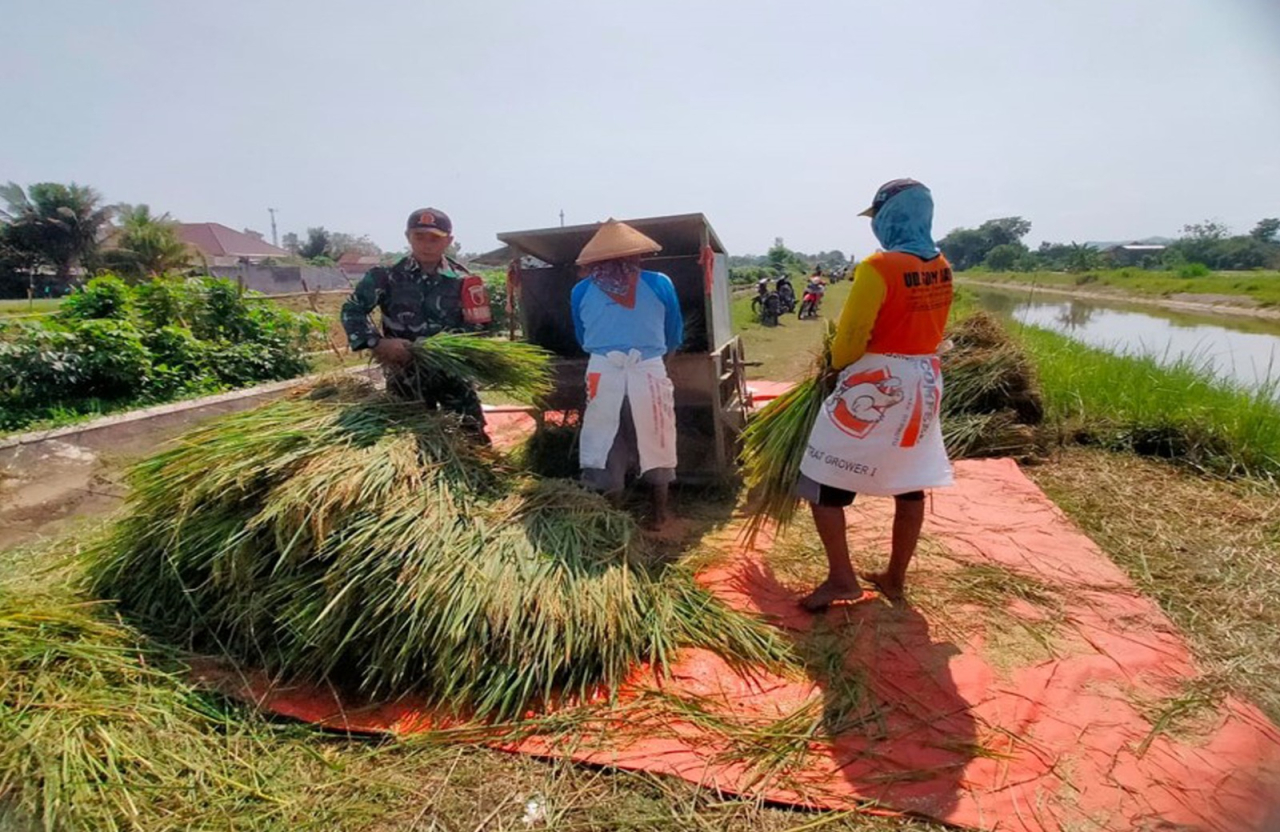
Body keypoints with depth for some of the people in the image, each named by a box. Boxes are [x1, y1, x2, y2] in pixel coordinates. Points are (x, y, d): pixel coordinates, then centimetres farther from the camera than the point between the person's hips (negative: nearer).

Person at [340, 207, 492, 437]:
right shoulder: (388, 277, -4)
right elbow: (351, 311, -1)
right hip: (405, 376, 1)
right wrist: (379, 343, -17)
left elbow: (479, 328, -4)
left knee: (472, 435, 1)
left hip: (452, 372, 0)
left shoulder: (462, 281, -4)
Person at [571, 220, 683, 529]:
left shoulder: (581, 290, 9)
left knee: (604, 445, 13)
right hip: (650, 371, 0)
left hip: (602, 373, 1)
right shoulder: (659, 284, 6)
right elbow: (675, 336, 14)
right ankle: (661, 513, 24)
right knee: (655, 442, 14)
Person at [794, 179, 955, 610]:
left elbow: (851, 335, -16)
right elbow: (926, 326, 11)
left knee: (823, 483, 3)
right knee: (910, 485, 14)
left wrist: (837, 364, 3)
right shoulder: (941, 268, 5)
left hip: (875, 383, -8)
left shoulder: (879, 267, -18)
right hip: (925, 381, 8)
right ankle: (895, 577, 26)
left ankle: (842, 579, 5)